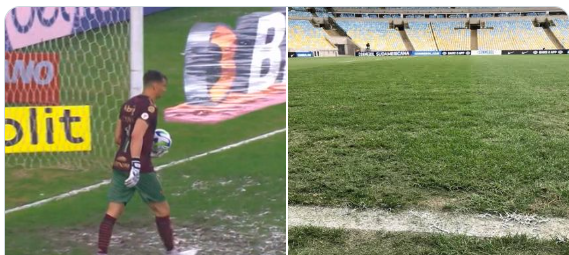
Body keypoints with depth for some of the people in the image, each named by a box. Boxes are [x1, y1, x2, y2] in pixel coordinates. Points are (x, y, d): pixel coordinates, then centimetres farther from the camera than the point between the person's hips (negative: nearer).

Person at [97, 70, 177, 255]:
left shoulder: (128, 104, 14)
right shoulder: (149, 107, -11)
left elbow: (118, 138, 17)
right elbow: (137, 136, -24)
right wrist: (136, 165, -29)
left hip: (120, 165, 8)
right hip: (140, 167, -7)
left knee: (112, 212, 4)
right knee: (162, 210, 9)